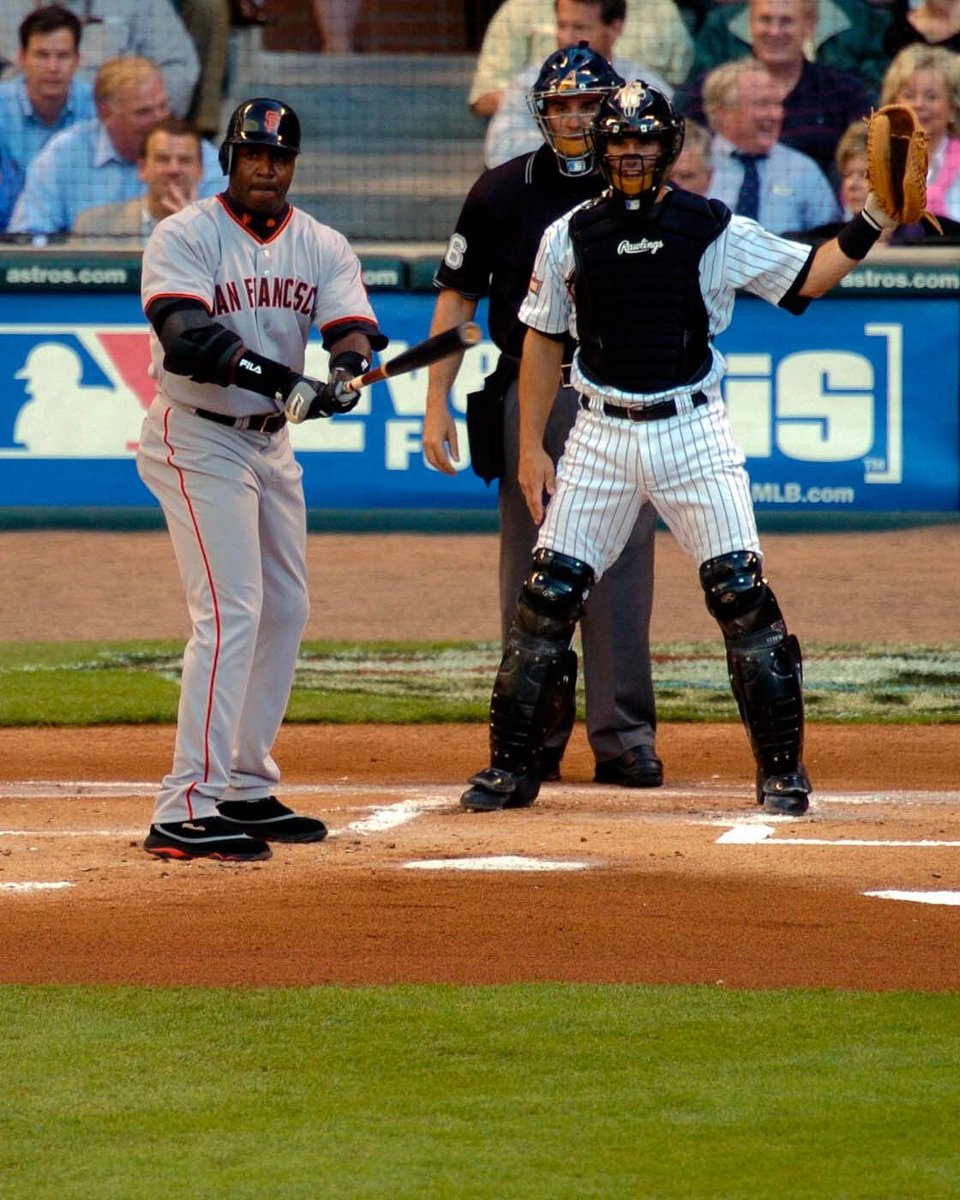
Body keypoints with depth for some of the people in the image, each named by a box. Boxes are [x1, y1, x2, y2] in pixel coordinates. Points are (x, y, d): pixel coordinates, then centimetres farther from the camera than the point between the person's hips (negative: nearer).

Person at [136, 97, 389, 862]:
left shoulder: (323, 247, 5)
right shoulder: (185, 237, -12)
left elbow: (353, 330, -8)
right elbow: (187, 339, -26)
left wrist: (345, 375, -31)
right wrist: (282, 377, -36)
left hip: (271, 440, 7)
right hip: (196, 439, -7)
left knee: (285, 611, 12)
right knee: (231, 613, -17)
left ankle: (246, 788, 24)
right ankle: (186, 809, -20)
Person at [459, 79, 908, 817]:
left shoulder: (713, 230, -1)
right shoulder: (571, 235, 5)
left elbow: (807, 278, 3)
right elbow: (543, 338, 11)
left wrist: (872, 223, -12)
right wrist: (531, 446, 8)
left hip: (693, 431, -2)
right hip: (602, 433, 2)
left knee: (742, 593, -8)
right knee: (549, 593, -2)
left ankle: (784, 770, 1)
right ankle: (511, 767, 8)